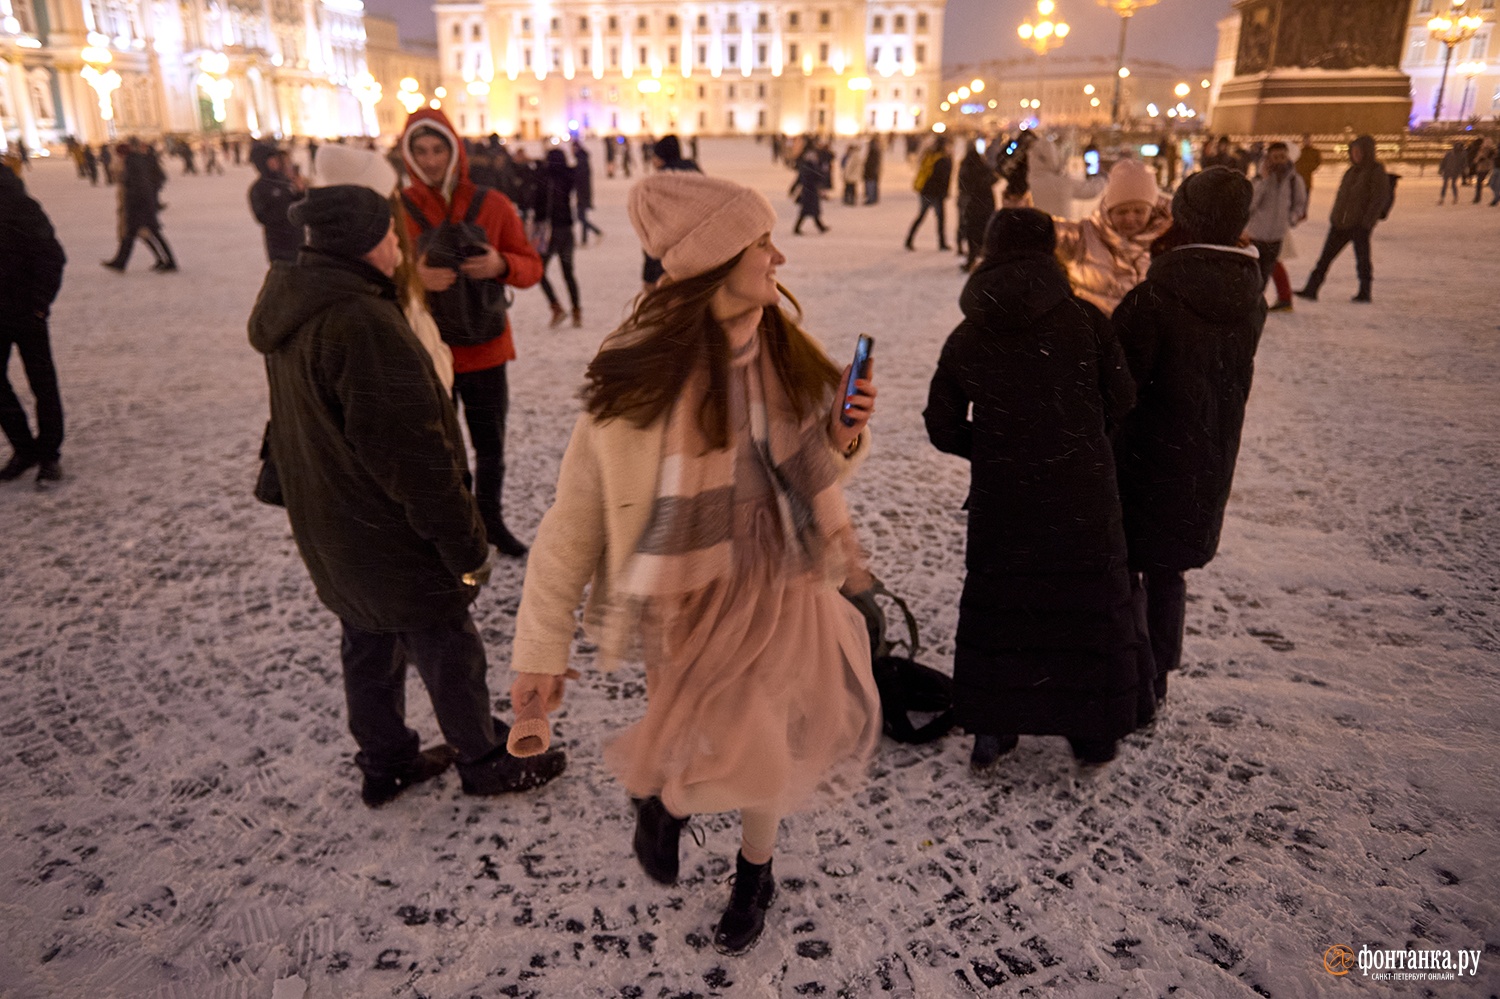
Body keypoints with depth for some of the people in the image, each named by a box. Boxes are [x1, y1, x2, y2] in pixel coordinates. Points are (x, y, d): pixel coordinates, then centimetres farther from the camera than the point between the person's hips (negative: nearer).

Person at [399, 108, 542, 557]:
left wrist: (501, 265, -19)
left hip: (484, 348, 2)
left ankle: (490, 518, 35)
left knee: (490, 445, 14)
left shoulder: (492, 205, 1)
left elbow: (532, 265, 3)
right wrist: (414, 277, -23)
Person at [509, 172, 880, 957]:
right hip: (694, 602, -4)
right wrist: (540, 648, -11)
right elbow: (575, 518, -15)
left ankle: (754, 872, 46)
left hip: (781, 588, 4)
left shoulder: (784, 355, -6)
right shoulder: (636, 380, -22)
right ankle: (657, 786, 31)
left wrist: (845, 437, -13)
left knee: (761, 745, 15)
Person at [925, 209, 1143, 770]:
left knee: (995, 606, 15)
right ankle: (1095, 733, 26)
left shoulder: (966, 338, -1)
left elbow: (943, 429, 1)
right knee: (1090, 607, 14)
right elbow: (1121, 400, 0)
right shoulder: (1085, 319, -6)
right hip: (1083, 497, -1)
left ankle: (990, 731, 21)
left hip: (1000, 499, 1)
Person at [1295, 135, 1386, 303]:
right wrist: (1334, 216, 11)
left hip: (1360, 225, -7)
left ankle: (1365, 292, 17)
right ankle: (1311, 290, 1)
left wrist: (1367, 221, -17)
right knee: (1325, 256, 1)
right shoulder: (1352, 171, 14)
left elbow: (1380, 198, -12)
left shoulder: (1376, 171, -7)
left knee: (1362, 259, 5)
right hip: (1341, 223, 7)